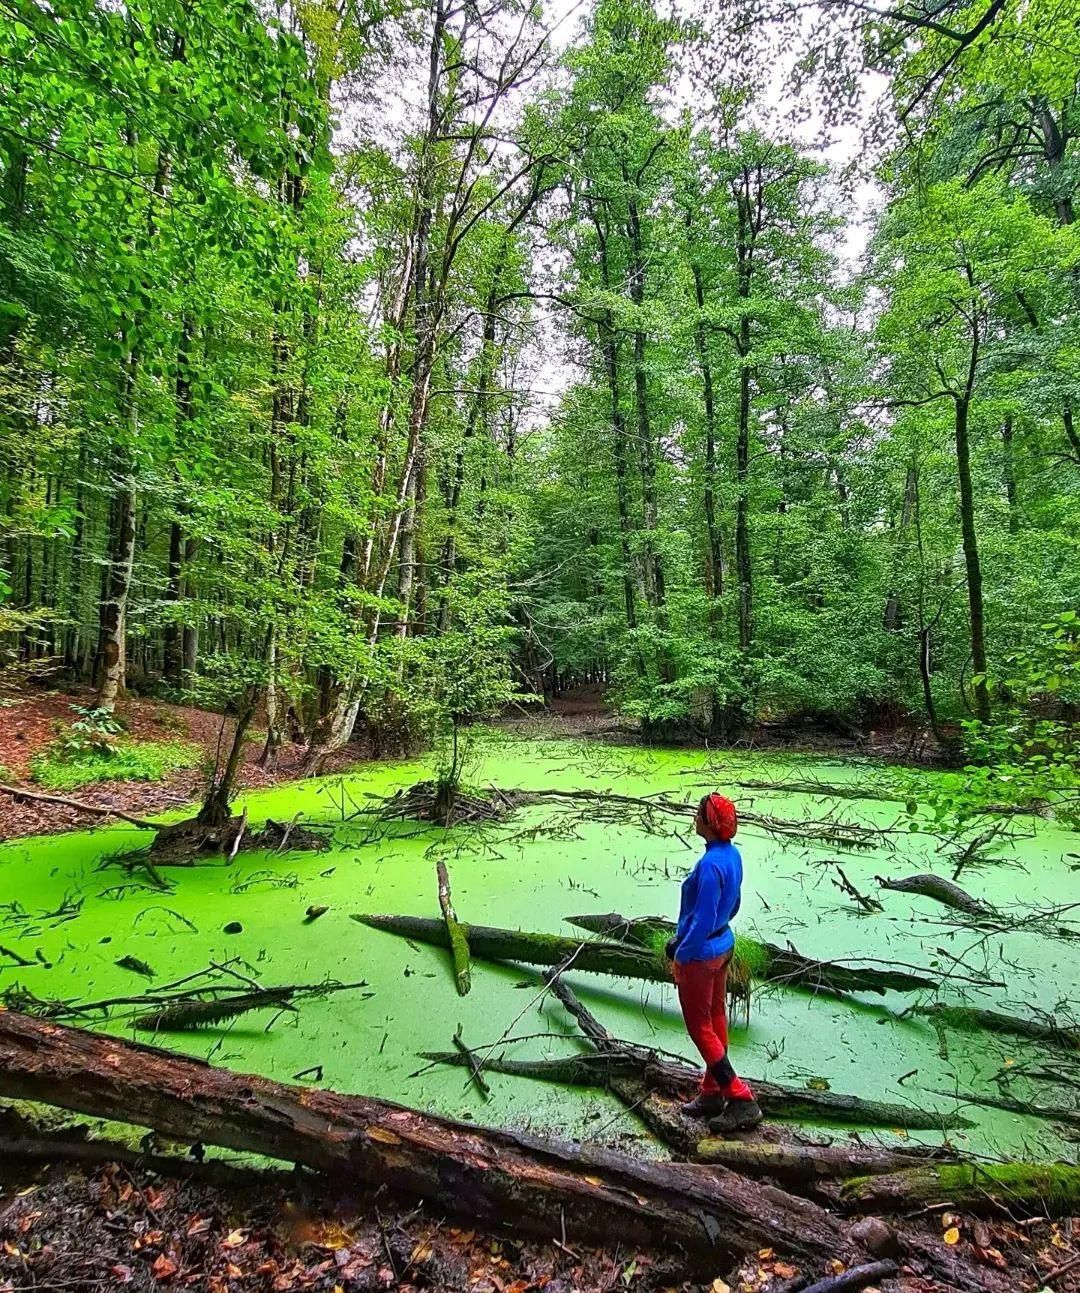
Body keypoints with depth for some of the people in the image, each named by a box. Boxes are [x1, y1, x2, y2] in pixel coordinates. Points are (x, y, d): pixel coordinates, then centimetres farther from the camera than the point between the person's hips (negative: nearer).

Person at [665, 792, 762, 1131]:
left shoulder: (710, 865, -31)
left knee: (700, 1028, 8)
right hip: (723, 945, 9)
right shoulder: (732, 854, -3)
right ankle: (712, 1093, 35)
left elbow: (702, 922, -26)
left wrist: (680, 955, -13)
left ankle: (741, 1100, 15)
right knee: (715, 1018, 20)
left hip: (700, 955, -9)